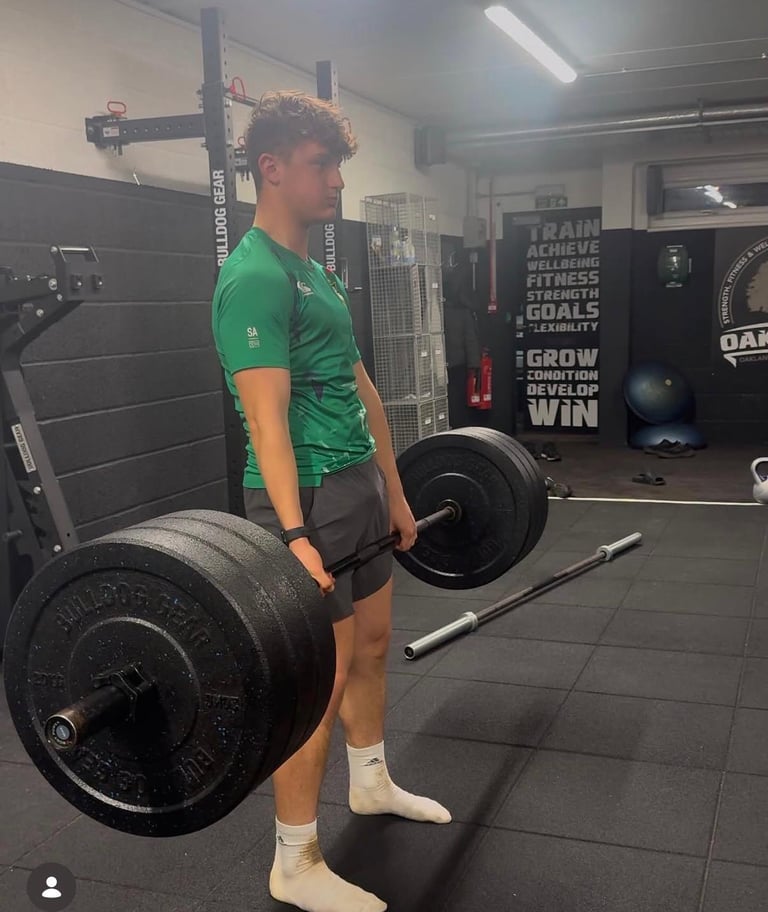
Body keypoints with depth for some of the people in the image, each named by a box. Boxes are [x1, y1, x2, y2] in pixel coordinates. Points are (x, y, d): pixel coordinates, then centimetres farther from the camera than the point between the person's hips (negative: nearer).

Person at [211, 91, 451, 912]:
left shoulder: (318, 274, 15)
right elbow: (267, 413, -25)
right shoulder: (254, 277, -16)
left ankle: (371, 783, 41)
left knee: (372, 642, 20)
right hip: (310, 497, -10)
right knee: (321, 680, -3)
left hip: (360, 486, 10)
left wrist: (395, 492, 19)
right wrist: (293, 535, -32)